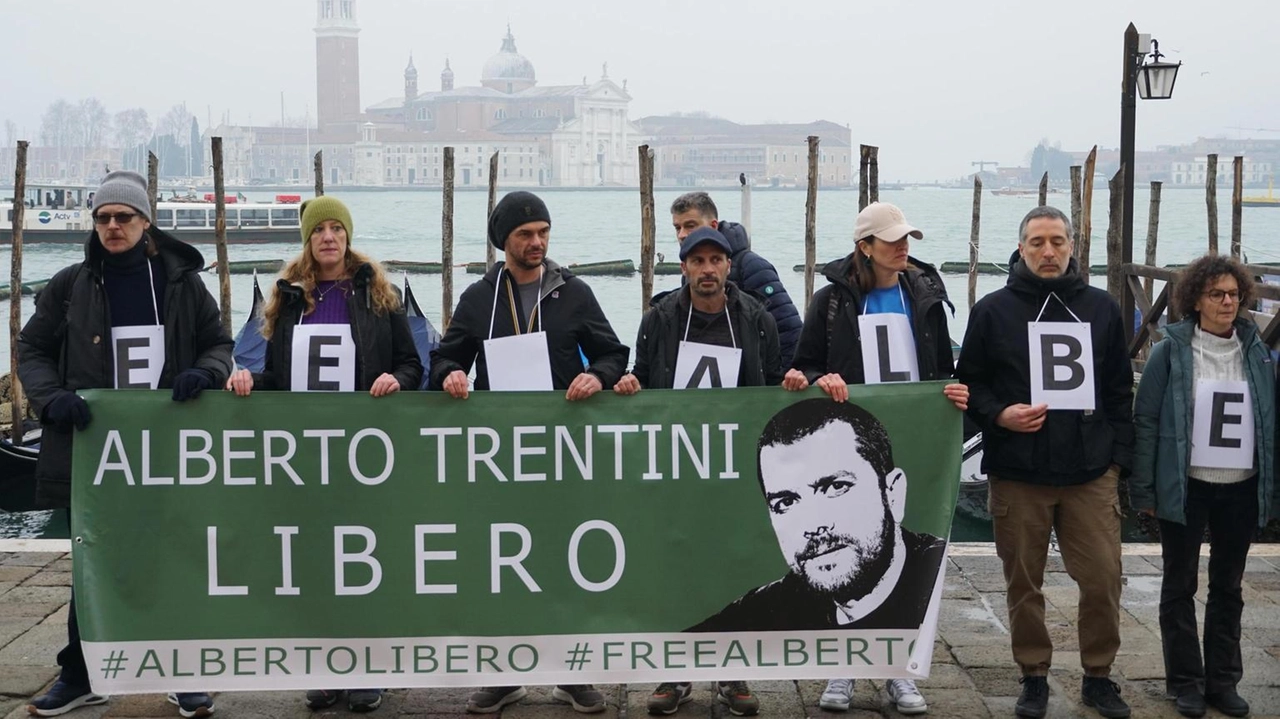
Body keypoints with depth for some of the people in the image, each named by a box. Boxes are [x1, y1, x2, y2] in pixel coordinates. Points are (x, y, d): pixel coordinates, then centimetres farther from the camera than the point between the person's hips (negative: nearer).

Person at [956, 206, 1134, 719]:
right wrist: (999, 414, -13)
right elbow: (969, 384, 5)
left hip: (1091, 473, 1)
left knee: (1102, 578, 0)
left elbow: (1120, 389, 10)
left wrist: (1118, 456, 5)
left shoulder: (1101, 308, 9)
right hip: (1017, 473, -1)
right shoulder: (993, 310, 3)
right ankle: (1034, 677, 23)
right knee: (1024, 583, 7)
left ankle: (1098, 676, 19)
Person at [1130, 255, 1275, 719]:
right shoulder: (1171, 351, -6)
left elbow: (1270, 420, 8)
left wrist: (1270, 488, 4)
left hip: (1241, 489, 3)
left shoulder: (1256, 351, 5)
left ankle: (1223, 680, 23)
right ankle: (1186, 682, 18)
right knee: (1180, 586, 7)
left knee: (1228, 587, 12)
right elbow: (1145, 421, -6)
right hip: (1186, 487, -3)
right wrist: (1143, 489, -10)